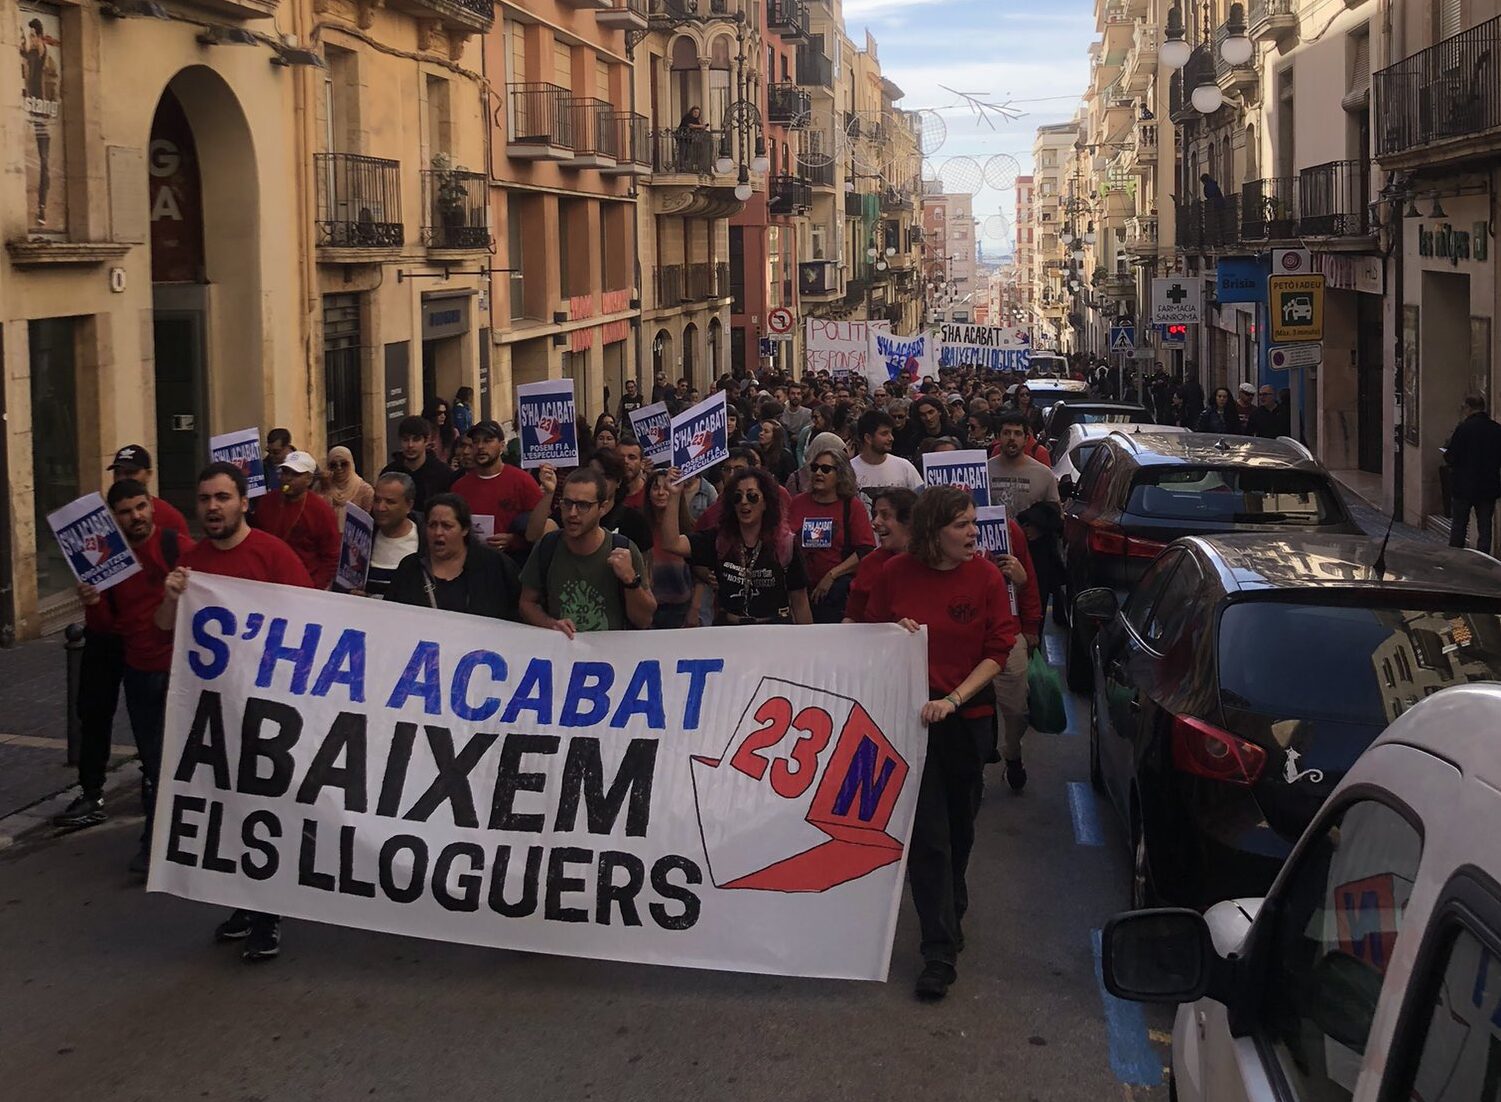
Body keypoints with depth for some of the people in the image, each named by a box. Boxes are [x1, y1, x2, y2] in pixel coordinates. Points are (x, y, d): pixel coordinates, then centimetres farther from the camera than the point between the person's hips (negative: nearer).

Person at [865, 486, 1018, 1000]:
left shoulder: (986, 577, -5)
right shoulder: (896, 574, -4)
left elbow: (997, 651, -5)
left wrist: (953, 699, -15)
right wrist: (896, 631, -13)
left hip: (968, 715, 1)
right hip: (910, 712, -1)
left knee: (958, 824, 14)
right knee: (926, 832, -6)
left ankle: (950, 916, 39)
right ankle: (940, 951, -3)